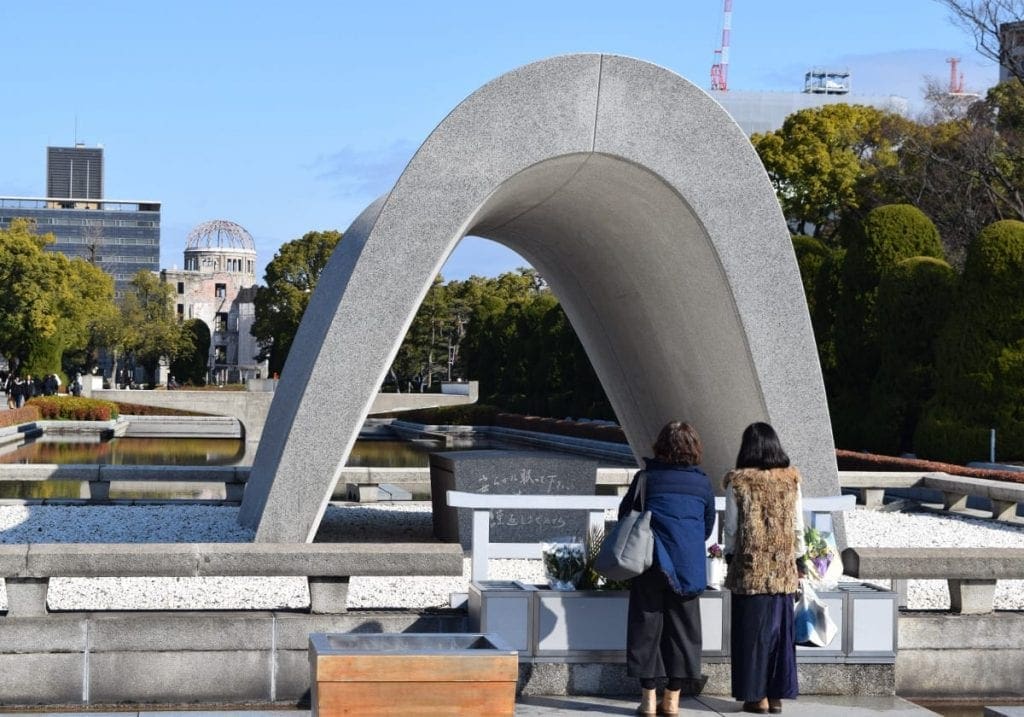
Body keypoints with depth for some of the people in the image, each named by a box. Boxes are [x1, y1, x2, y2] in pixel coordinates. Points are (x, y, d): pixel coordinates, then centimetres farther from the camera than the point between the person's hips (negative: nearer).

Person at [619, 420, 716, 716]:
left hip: (652, 560, -2)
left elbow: (624, 514, 8)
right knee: (683, 627, 8)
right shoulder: (703, 482, 5)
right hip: (690, 566, 2)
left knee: (647, 625, 5)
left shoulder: (647, 477, -1)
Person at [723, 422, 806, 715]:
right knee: (780, 629, 10)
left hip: (749, 570, -2)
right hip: (783, 571, 2)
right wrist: (796, 560, 13)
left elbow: (731, 528, -3)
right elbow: (798, 528, 4)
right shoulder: (791, 480, 1)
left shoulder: (738, 482, -6)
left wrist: (730, 557, 11)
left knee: (752, 631, 5)